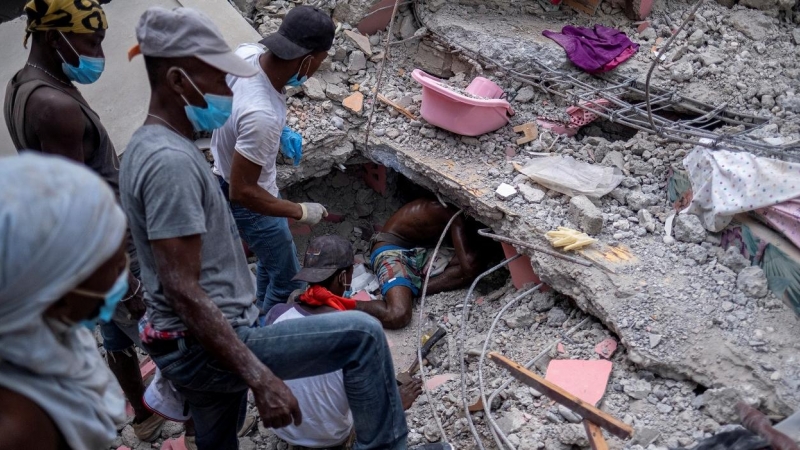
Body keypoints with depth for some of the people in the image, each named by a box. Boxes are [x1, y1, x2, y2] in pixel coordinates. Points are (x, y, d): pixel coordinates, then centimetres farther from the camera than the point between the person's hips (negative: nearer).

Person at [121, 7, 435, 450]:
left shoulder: (148, 146, 11)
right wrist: (260, 377, -28)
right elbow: (182, 289, -27)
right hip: (205, 349, -11)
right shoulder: (170, 160, -22)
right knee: (362, 334, -11)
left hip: (190, 348, 11)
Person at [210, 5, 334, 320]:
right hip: (248, 201, -9)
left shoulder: (247, 52, -18)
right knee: (288, 282, 12)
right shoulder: (262, 115, -43)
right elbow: (242, 191, -33)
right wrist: (301, 212, -22)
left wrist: (281, 132, 2)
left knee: (271, 257, 31)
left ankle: (265, 315, 55)